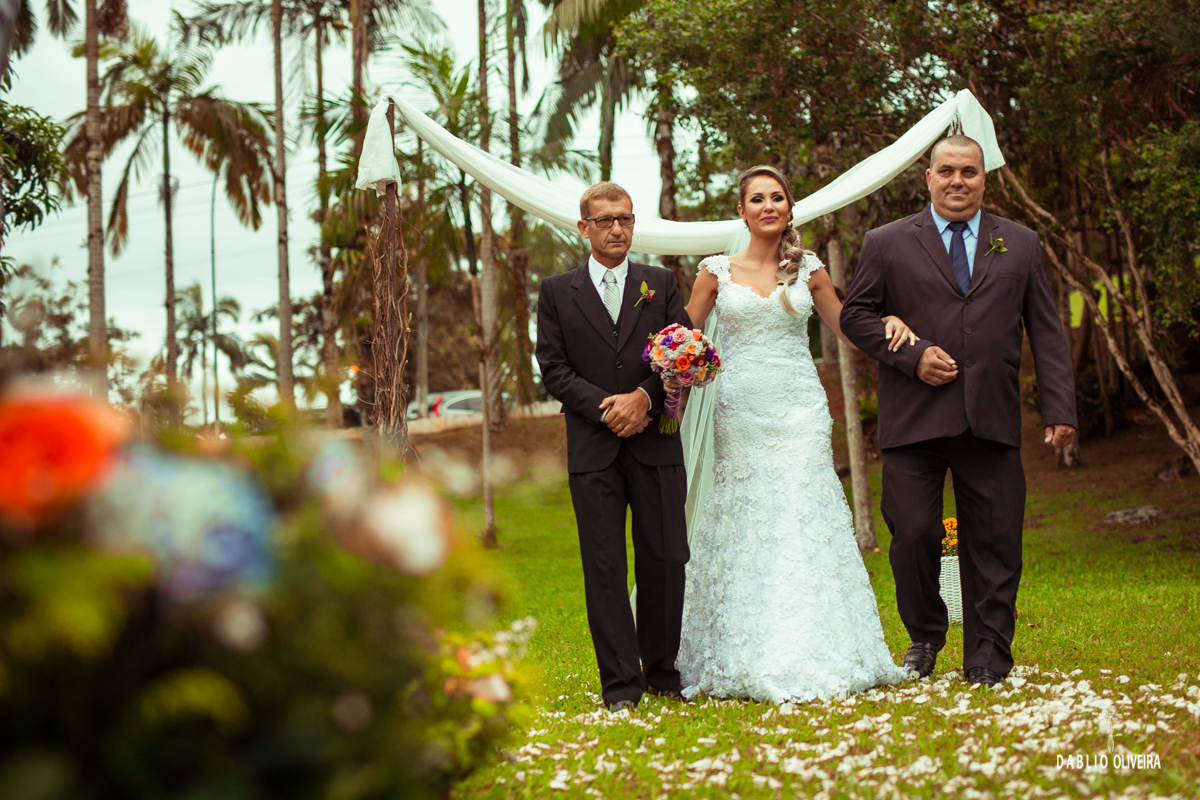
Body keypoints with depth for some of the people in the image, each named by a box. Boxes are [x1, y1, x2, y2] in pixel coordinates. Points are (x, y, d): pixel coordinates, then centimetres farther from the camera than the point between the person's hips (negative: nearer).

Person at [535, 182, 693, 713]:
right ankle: (620, 682, 3)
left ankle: (663, 671, 14)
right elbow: (553, 369, 2)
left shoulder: (661, 284, 12)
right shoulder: (556, 291, 9)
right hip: (592, 450, -1)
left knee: (665, 561, 1)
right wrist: (605, 408, -11)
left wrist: (644, 397, -13)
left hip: (655, 445, 1)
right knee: (604, 567, -1)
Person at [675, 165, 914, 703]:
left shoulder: (807, 271, 8)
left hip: (799, 411, 0)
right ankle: (742, 658, 6)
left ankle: (807, 656, -3)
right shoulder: (717, 270, 6)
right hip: (740, 412, 0)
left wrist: (889, 323, -1)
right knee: (740, 531, -1)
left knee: (801, 526, -6)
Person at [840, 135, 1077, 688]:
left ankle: (987, 661, 11)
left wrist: (1059, 410, 2)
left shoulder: (1021, 246, 13)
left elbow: (1046, 334, 12)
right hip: (914, 419, -1)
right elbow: (855, 315, 8)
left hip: (993, 420, 1)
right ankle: (924, 637, 21)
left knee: (994, 543, 1)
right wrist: (911, 356, -7)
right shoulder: (888, 244, 8)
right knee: (913, 534, -3)